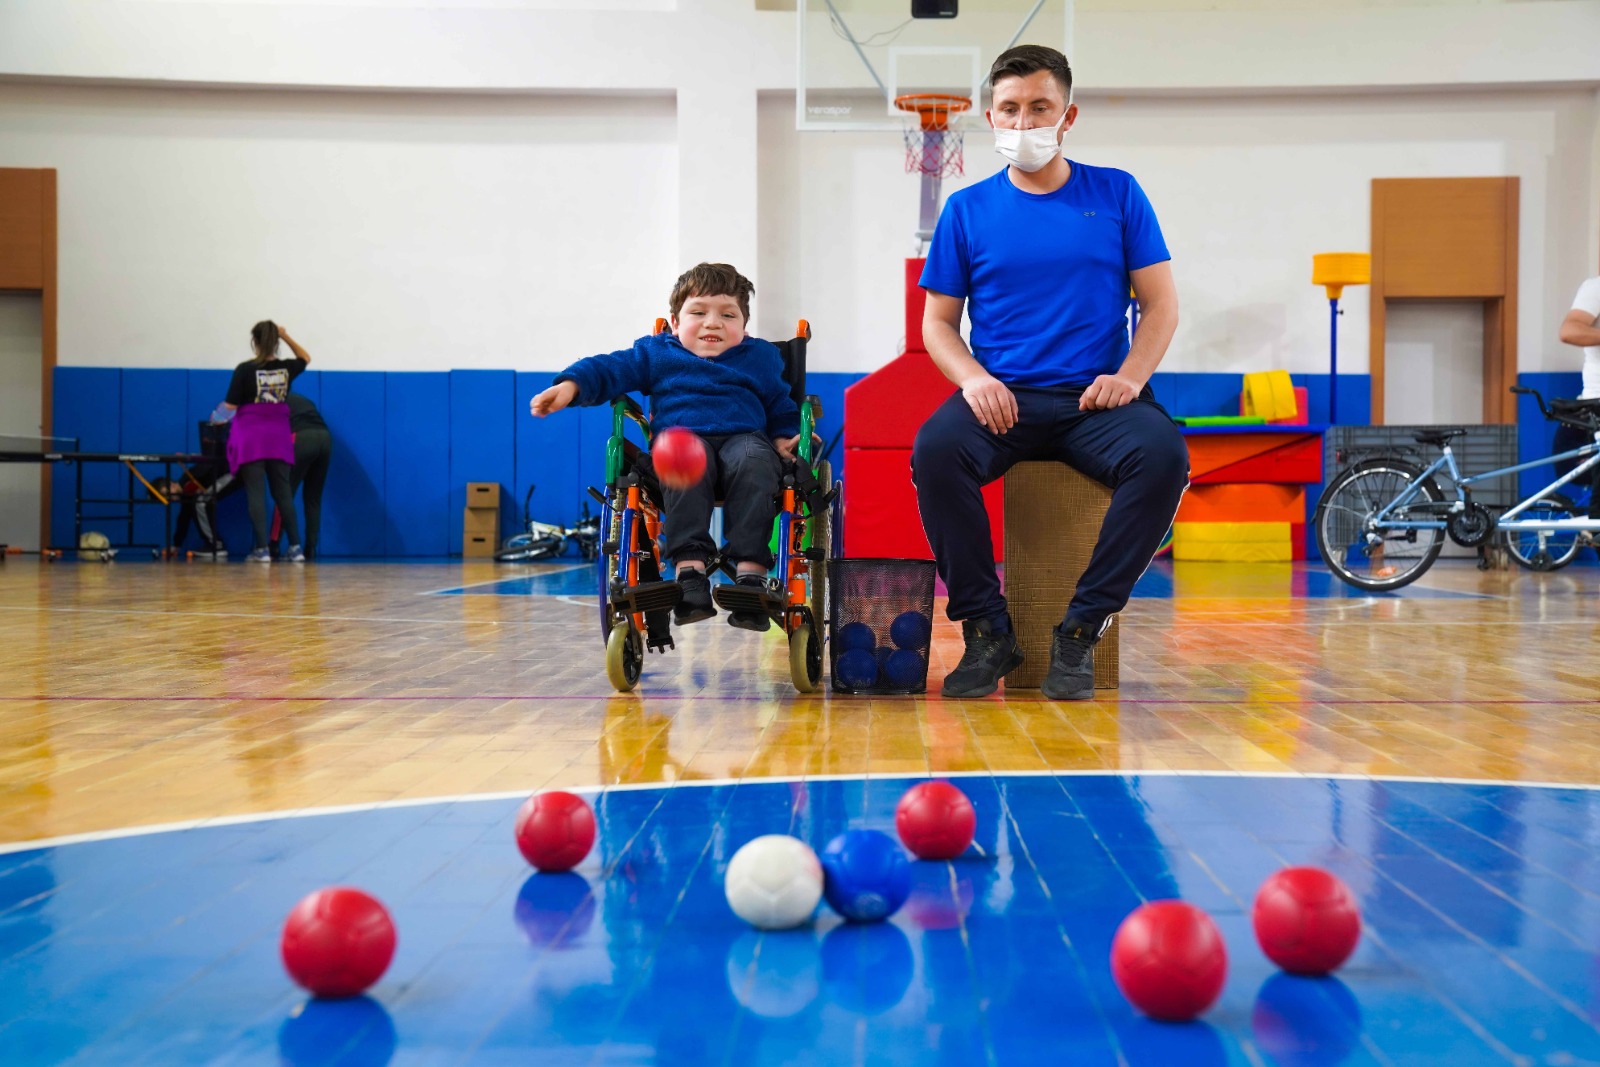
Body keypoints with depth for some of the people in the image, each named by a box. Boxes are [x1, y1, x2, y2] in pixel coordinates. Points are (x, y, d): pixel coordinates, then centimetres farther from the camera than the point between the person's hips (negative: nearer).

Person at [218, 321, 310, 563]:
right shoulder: (285, 369, 0)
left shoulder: (245, 369, -10)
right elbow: (305, 358, 23)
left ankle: (262, 549, -6)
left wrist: (222, 416, 14)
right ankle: (296, 548, 6)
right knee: (283, 494, 9)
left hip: (250, 439, -3)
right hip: (278, 439, 3)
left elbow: (230, 406, -7)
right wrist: (286, 336, 14)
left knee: (256, 494, -2)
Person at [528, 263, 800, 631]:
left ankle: (751, 570, -45)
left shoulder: (761, 357, 24)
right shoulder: (656, 353, 20)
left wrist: (784, 438, 9)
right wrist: (570, 385, -7)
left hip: (743, 438, 1)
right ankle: (690, 569, -48)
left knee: (753, 460, -37)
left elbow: (781, 407, 31)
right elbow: (610, 369, 11)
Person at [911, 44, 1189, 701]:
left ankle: (1080, 631, -19)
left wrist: (1130, 377, -10)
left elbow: (1161, 306, 9)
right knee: (935, 450, -32)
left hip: (1096, 399, 0)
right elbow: (938, 321, 12)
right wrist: (973, 379, -9)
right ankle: (987, 632, -18)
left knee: (1163, 454, -32)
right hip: (1002, 399, 0)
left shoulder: (1116, 194, 10)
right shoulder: (968, 210, 11)